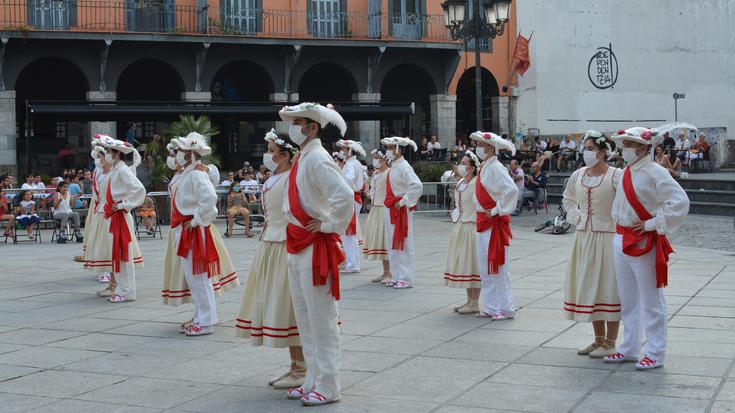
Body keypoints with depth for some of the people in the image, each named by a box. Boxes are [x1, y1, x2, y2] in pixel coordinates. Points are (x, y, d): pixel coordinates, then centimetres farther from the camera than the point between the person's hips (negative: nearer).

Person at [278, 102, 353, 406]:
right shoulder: (300, 159, 12)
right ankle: (313, 380, 27)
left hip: (316, 247, -10)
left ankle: (327, 388, 5)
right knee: (304, 319, 17)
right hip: (296, 245, 10)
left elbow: (345, 196, -31)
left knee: (321, 320, -3)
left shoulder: (317, 159, -17)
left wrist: (331, 225, -20)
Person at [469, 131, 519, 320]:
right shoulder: (484, 167, 12)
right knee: (485, 267, 13)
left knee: (497, 265, -4)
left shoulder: (495, 168, -16)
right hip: (483, 220, 9)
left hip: (495, 221, -9)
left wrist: (497, 210, -19)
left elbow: (511, 190, -28)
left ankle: (505, 308, 3)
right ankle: (491, 306, 20)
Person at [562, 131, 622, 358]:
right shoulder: (578, 175, 7)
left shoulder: (616, 176, -11)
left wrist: (619, 221, -13)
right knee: (589, 287, 11)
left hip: (608, 237, -6)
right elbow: (567, 199, 24)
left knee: (609, 287, -1)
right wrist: (576, 216, 10)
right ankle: (599, 339, 23)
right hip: (584, 237, 6)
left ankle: (610, 343, 8)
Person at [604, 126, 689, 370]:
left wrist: (653, 223, -19)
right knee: (627, 300, 16)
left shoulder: (655, 173, -13)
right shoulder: (626, 173, 11)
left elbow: (680, 201, -21)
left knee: (651, 301, 0)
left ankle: (655, 354, 6)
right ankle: (629, 349, 26)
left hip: (644, 243, -8)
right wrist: (619, 224, 11)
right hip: (621, 240, 8)